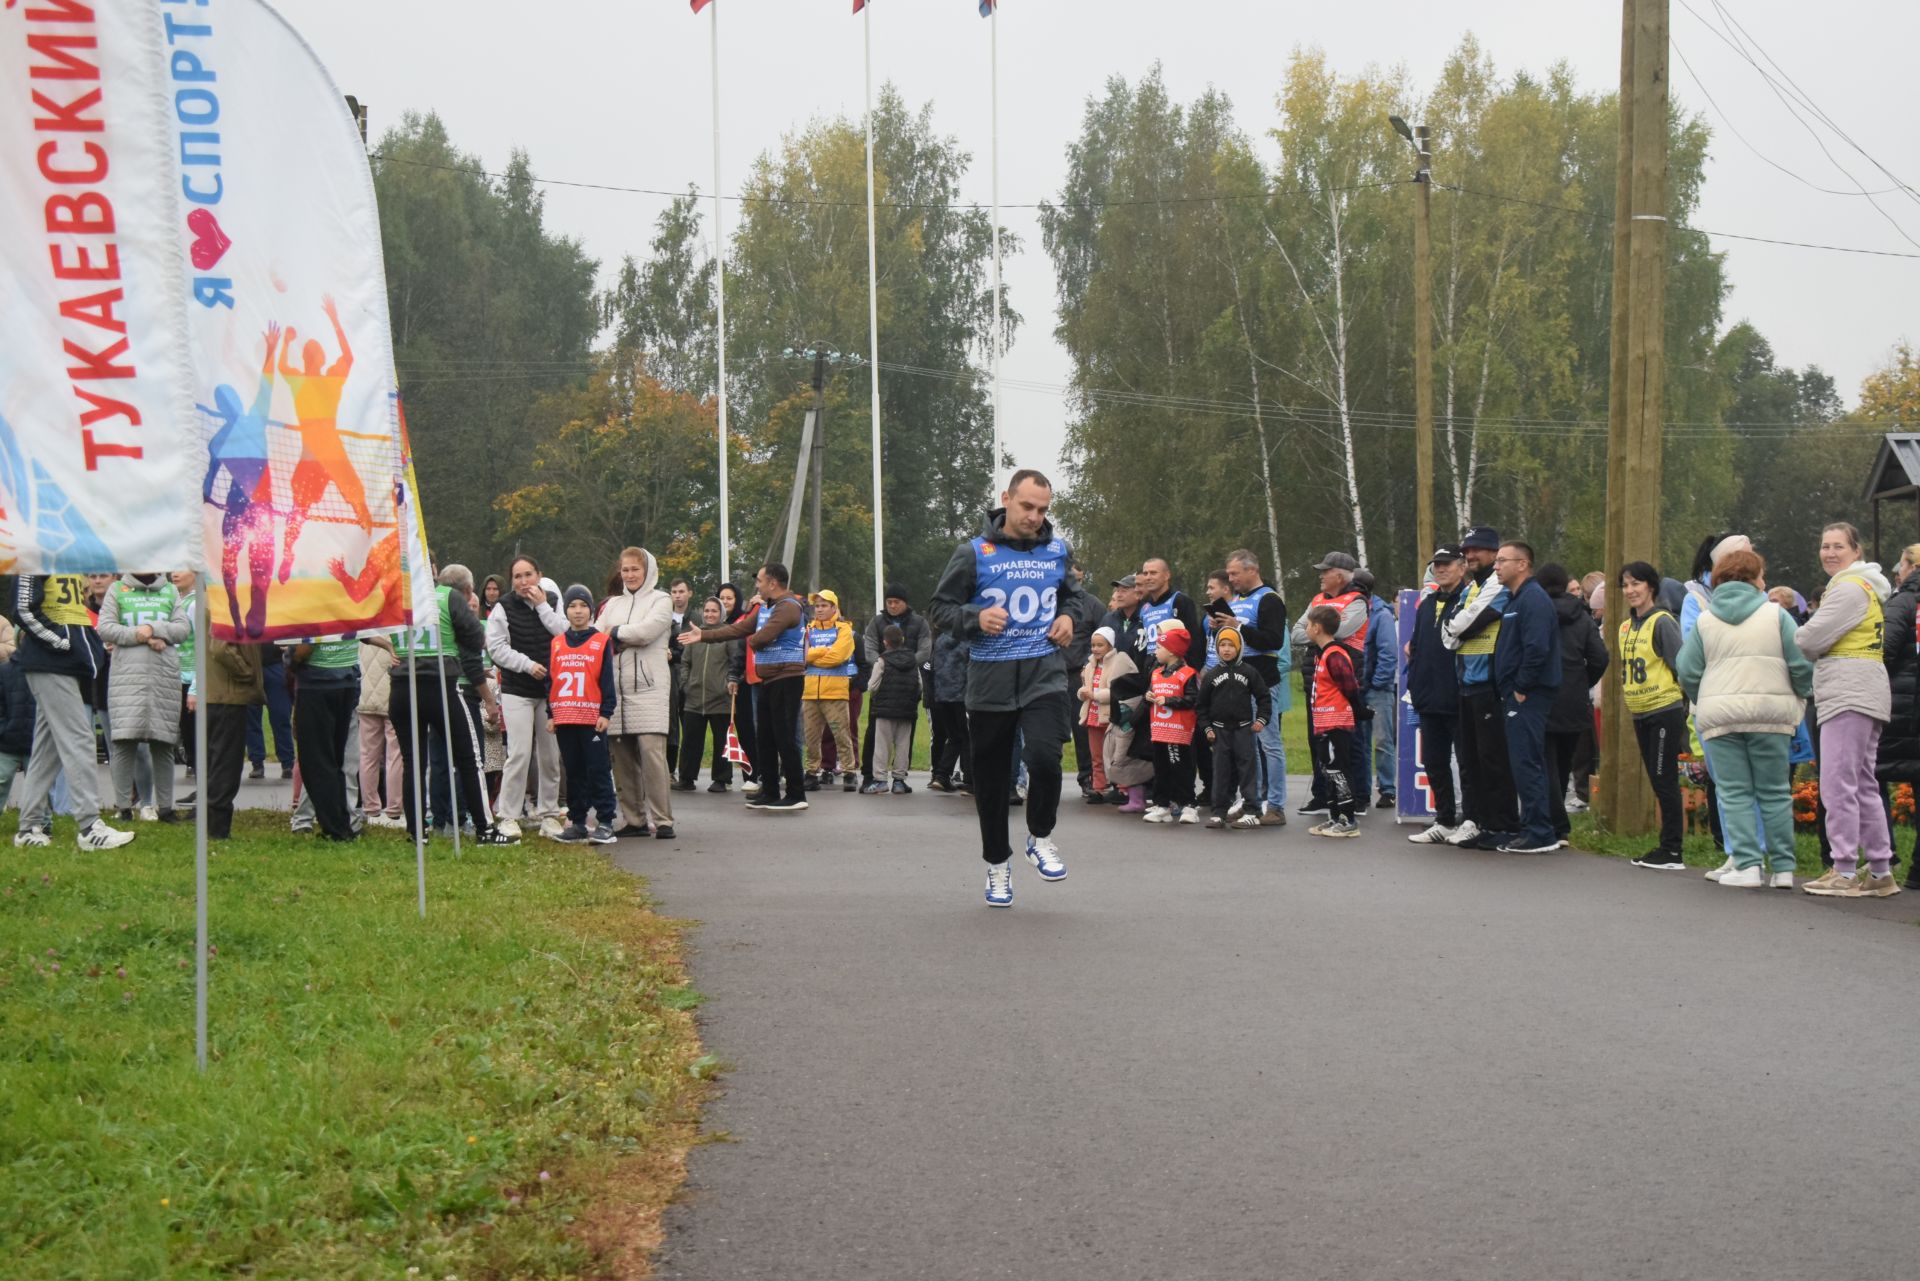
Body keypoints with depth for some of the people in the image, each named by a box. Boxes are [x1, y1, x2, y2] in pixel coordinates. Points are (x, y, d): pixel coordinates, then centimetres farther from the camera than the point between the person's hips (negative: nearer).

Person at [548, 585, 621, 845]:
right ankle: (577, 822, 15)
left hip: (593, 717, -4)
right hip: (564, 717, 4)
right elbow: (549, 680, 13)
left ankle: (605, 822, 0)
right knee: (573, 772, 9)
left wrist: (606, 713, -8)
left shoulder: (602, 641, 1)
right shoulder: (556, 644, 11)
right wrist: (550, 714, 8)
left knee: (598, 770, -3)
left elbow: (608, 679, -2)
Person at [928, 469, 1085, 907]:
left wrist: (1067, 617, 4)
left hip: (1043, 673, 1)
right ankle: (997, 864, 26)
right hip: (990, 679, 0)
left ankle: (1040, 838, 4)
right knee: (992, 778, 7)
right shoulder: (974, 553, -3)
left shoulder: (1057, 550, 7)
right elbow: (941, 609, 2)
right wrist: (976, 618, -16)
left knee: (1045, 756, -22)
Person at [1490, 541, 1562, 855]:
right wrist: (1510, 689, 14)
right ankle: (1539, 831, 17)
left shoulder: (1533, 599, -14)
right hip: (1517, 696, 11)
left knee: (1526, 763, -9)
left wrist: (1521, 687, -18)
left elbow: (1537, 649, -24)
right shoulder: (1515, 599, 19)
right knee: (1527, 764, 12)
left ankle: (1539, 835, -6)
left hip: (1528, 696, -11)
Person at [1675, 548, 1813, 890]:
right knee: (1775, 793, 7)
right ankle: (1782, 868, 7)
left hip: (1719, 714, 0)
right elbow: (1801, 665, -1)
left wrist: (1703, 703, 22)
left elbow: (1687, 672, 6)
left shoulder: (1704, 620, 8)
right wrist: (1799, 697, 17)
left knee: (1735, 793, 3)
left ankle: (1747, 865, -6)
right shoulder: (1776, 614, 3)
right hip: (1771, 713, 0)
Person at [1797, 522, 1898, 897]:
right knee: (1862, 786, 12)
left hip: (1849, 694, -11)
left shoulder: (1849, 588, -10)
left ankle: (1845, 872, -11)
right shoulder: (1867, 588, 23)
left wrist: (1781, 643, 5)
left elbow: (1809, 640, -14)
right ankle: (1881, 872, 14)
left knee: (1837, 784, -11)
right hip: (1863, 694, 11)